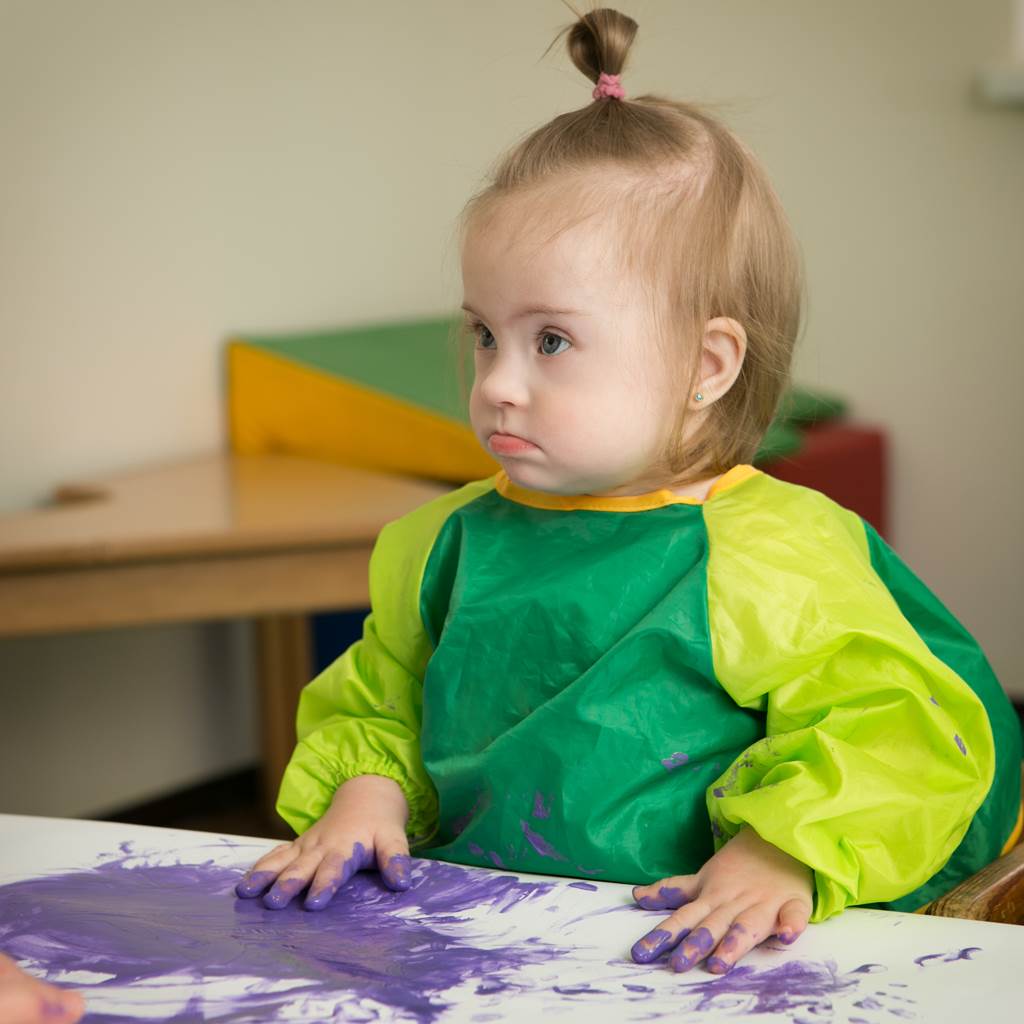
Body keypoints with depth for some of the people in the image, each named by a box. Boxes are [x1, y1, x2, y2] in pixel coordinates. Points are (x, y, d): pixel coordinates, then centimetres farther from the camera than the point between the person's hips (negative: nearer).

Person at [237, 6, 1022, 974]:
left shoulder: (776, 556, -5)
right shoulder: (455, 541, 14)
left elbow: (889, 726, -9)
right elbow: (378, 703, 26)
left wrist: (780, 858, -23)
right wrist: (365, 790, 5)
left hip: (665, 958, -5)